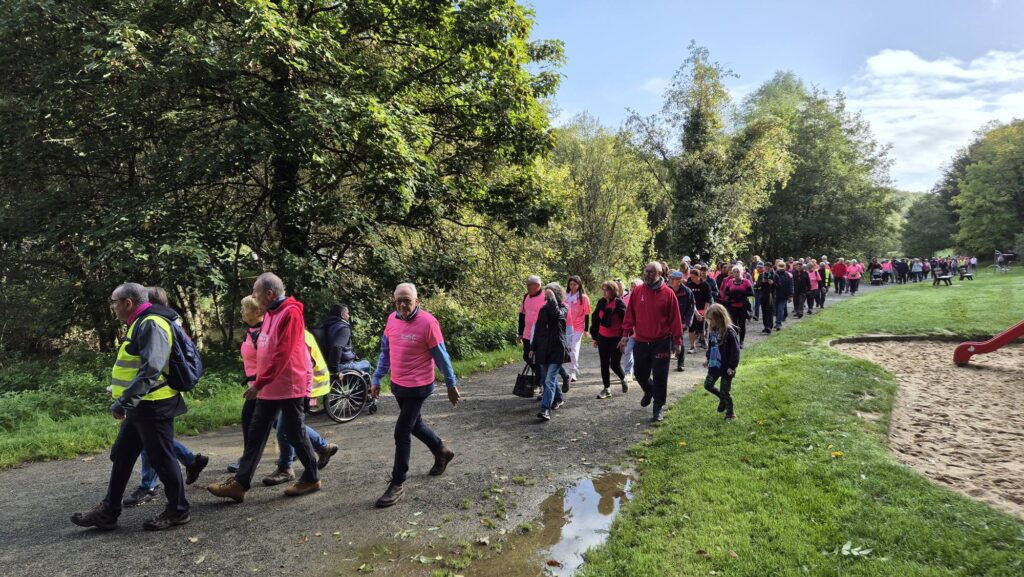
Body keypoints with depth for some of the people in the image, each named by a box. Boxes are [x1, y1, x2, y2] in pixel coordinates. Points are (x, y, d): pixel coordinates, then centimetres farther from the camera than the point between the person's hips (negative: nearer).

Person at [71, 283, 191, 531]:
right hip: (139, 407, 10)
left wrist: (124, 401, -30)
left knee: (161, 458, 1)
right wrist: (126, 402, 25)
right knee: (121, 457, 16)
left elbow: (151, 369, -30)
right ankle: (108, 512, 28)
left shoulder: (151, 325, -19)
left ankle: (178, 510, 15)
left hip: (153, 406, -10)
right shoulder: (140, 324, 15)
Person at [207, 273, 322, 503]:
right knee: (255, 436, 9)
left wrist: (259, 383, -22)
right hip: (269, 388, 9)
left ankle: (312, 478, 19)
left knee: (294, 434, 3)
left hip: (289, 387, -9)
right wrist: (259, 382, 14)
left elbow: (282, 354, -23)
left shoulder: (290, 313, -17)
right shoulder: (270, 313, 13)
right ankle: (240, 484, 14)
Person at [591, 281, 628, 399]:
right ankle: (607, 388, 16)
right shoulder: (601, 303, 4)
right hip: (603, 337, 5)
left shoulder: (619, 303, -11)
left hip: (616, 338, -5)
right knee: (604, 364, 6)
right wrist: (595, 337, 11)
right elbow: (596, 320, 11)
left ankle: (623, 378, 29)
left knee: (614, 364, -3)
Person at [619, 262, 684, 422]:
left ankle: (658, 408, 14)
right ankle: (649, 391, 45)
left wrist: (677, 340, -3)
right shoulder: (637, 292, -1)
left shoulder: (668, 293, -7)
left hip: (661, 342, -3)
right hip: (641, 341, 3)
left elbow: (675, 318, -4)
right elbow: (630, 314, 4)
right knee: (640, 373, 13)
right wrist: (626, 334, 2)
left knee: (660, 377, 1)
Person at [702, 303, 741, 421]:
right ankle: (723, 399, 34)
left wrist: (732, 366, -21)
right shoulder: (712, 330, 2)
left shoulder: (729, 332, -21)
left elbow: (735, 350, -19)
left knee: (725, 391, 3)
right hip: (714, 365, 7)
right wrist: (708, 359, 16)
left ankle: (731, 413, 22)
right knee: (708, 385, 10)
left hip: (726, 367, -7)